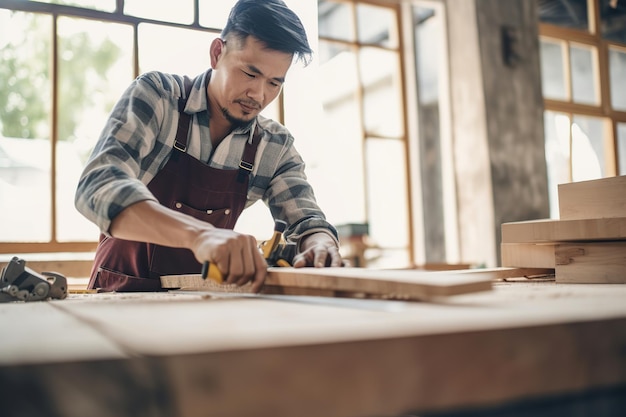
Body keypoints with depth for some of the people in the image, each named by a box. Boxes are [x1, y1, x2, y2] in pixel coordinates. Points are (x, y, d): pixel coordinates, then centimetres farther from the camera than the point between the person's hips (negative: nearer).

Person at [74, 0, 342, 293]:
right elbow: (98, 188, -27)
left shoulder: (275, 147, -2)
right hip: (124, 292, -2)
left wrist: (320, 246, -28)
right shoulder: (155, 96, -13)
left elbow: (307, 222, -2)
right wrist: (199, 234, -45)